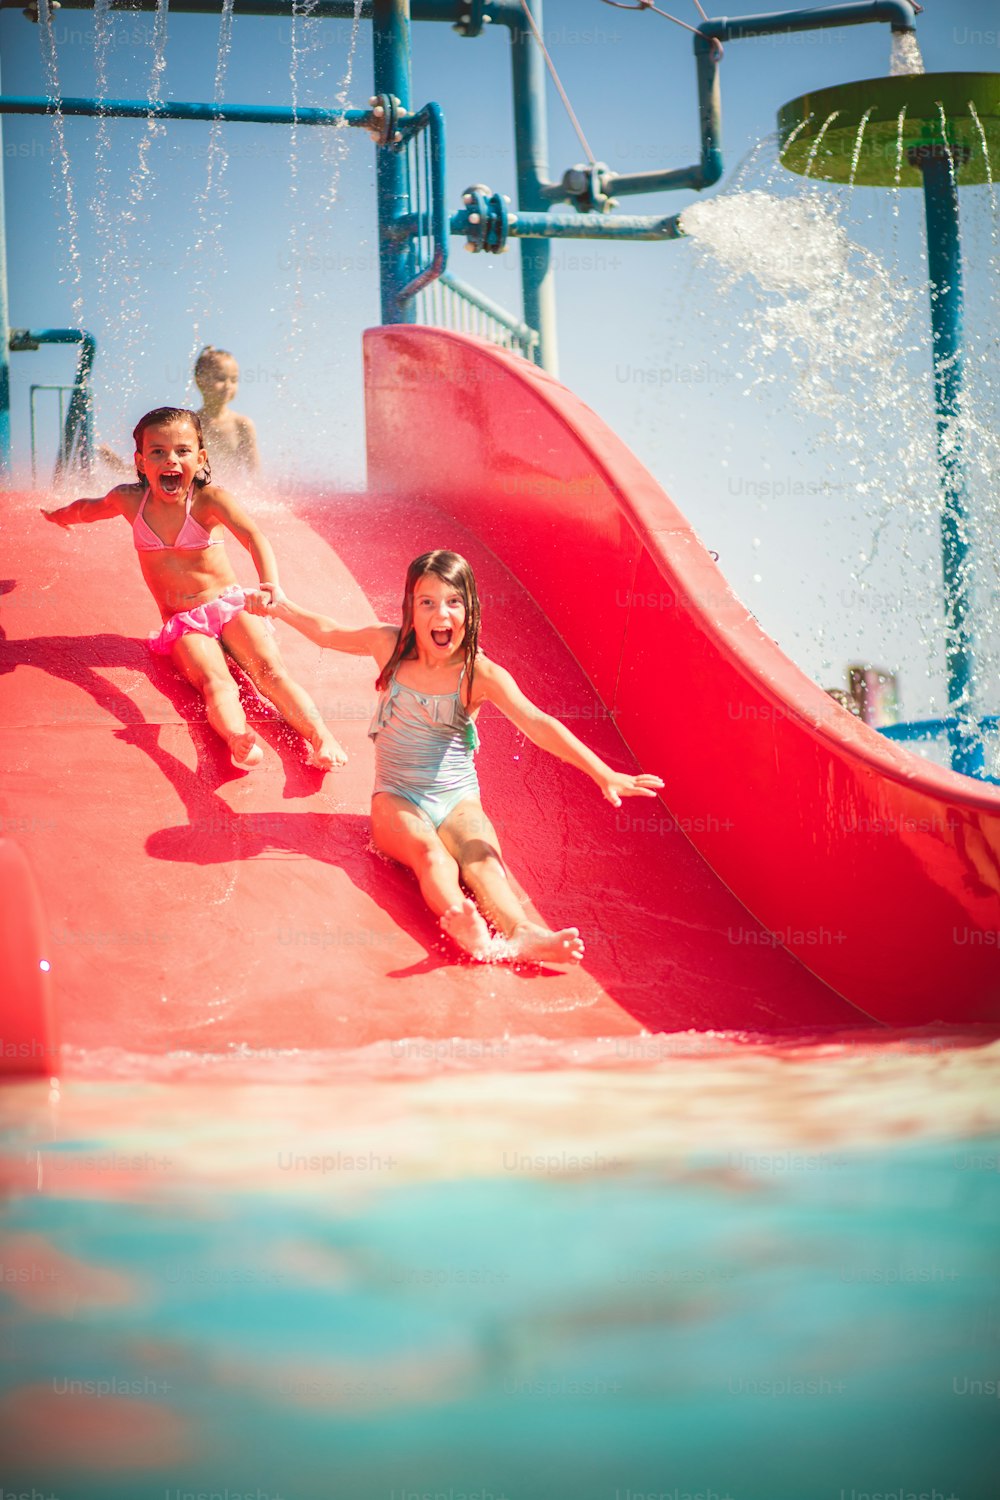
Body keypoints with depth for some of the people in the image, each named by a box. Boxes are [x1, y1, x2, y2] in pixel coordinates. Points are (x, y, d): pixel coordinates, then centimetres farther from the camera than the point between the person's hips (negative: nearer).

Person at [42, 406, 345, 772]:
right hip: (182, 624, 0)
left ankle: (321, 737, -41)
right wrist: (58, 515, 45)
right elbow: (87, 508, 24)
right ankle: (238, 740, -58)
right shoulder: (130, 500, -1)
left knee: (270, 670, -25)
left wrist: (271, 584, -49)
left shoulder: (209, 498, -12)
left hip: (229, 605, 0)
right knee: (215, 682, -29)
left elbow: (253, 536, -30)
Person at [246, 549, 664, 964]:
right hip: (398, 799, 0)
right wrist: (282, 608, 8)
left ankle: (520, 933, -61)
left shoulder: (480, 673, -10)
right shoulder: (390, 645, -2)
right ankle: (462, 925, -65)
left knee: (483, 860, -32)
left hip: (458, 800, 0)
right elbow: (329, 633, 19)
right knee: (432, 855, -33)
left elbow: (536, 723, -22)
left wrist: (603, 773, -34)